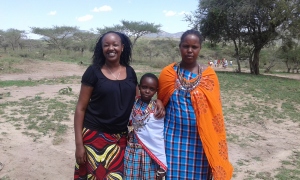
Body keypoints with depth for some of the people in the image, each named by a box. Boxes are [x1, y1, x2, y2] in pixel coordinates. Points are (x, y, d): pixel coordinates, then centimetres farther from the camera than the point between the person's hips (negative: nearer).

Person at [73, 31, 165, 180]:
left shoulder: (130, 72, 6)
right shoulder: (94, 71, -5)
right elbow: (81, 108, -5)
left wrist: (156, 101, -3)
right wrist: (79, 143, -9)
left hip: (120, 138, 4)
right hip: (95, 136, -3)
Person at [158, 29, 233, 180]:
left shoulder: (209, 75, -1)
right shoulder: (168, 73, -2)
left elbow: (215, 110, 2)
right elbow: (161, 101, 11)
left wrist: (214, 142, 2)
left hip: (200, 139, 1)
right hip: (174, 137, 0)